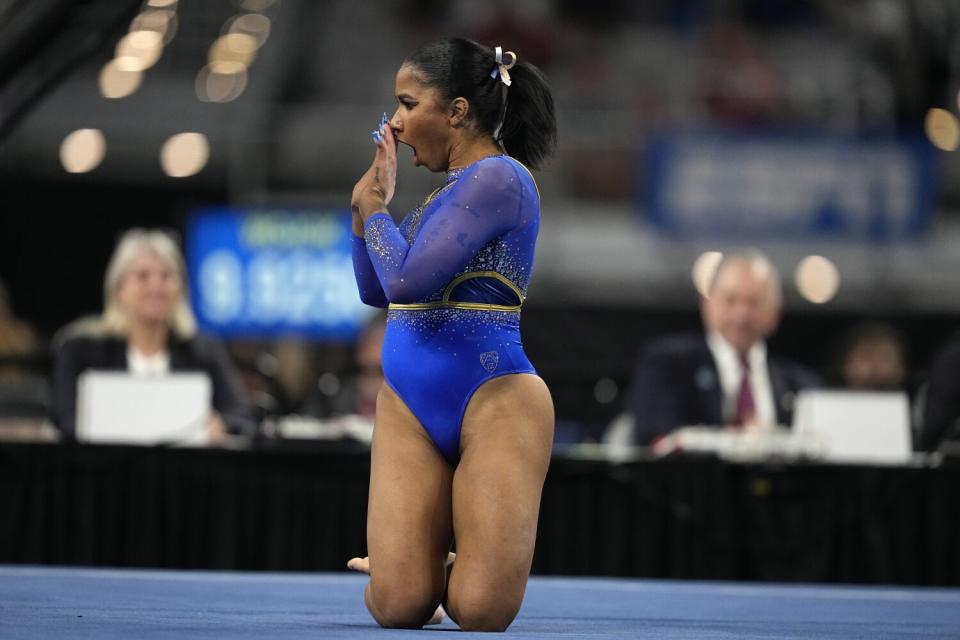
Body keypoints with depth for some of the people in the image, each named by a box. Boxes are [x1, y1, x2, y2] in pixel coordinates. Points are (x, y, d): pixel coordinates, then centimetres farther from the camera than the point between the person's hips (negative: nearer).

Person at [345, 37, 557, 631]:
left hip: (495, 401, -7)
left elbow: (406, 278, -19)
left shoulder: (498, 178, -11)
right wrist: (367, 199, 14)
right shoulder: (444, 191, 16)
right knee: (399, 608, -8)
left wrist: (375, 205, -2)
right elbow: (375, 290, 25)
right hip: (409, 408, 7)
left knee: (482, 613, -12)